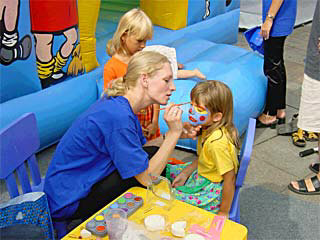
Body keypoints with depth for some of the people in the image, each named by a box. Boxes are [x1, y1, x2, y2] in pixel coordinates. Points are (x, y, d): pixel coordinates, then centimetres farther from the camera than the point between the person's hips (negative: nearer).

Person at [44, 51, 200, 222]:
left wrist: (174, 134, -2)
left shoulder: (121, 104, -1)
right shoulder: (118, 115, -29)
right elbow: (147, 178, -22)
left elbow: (136, 148, 8)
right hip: (68, 201, -9)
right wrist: (173, 133, -22)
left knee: (153, 153, 5)